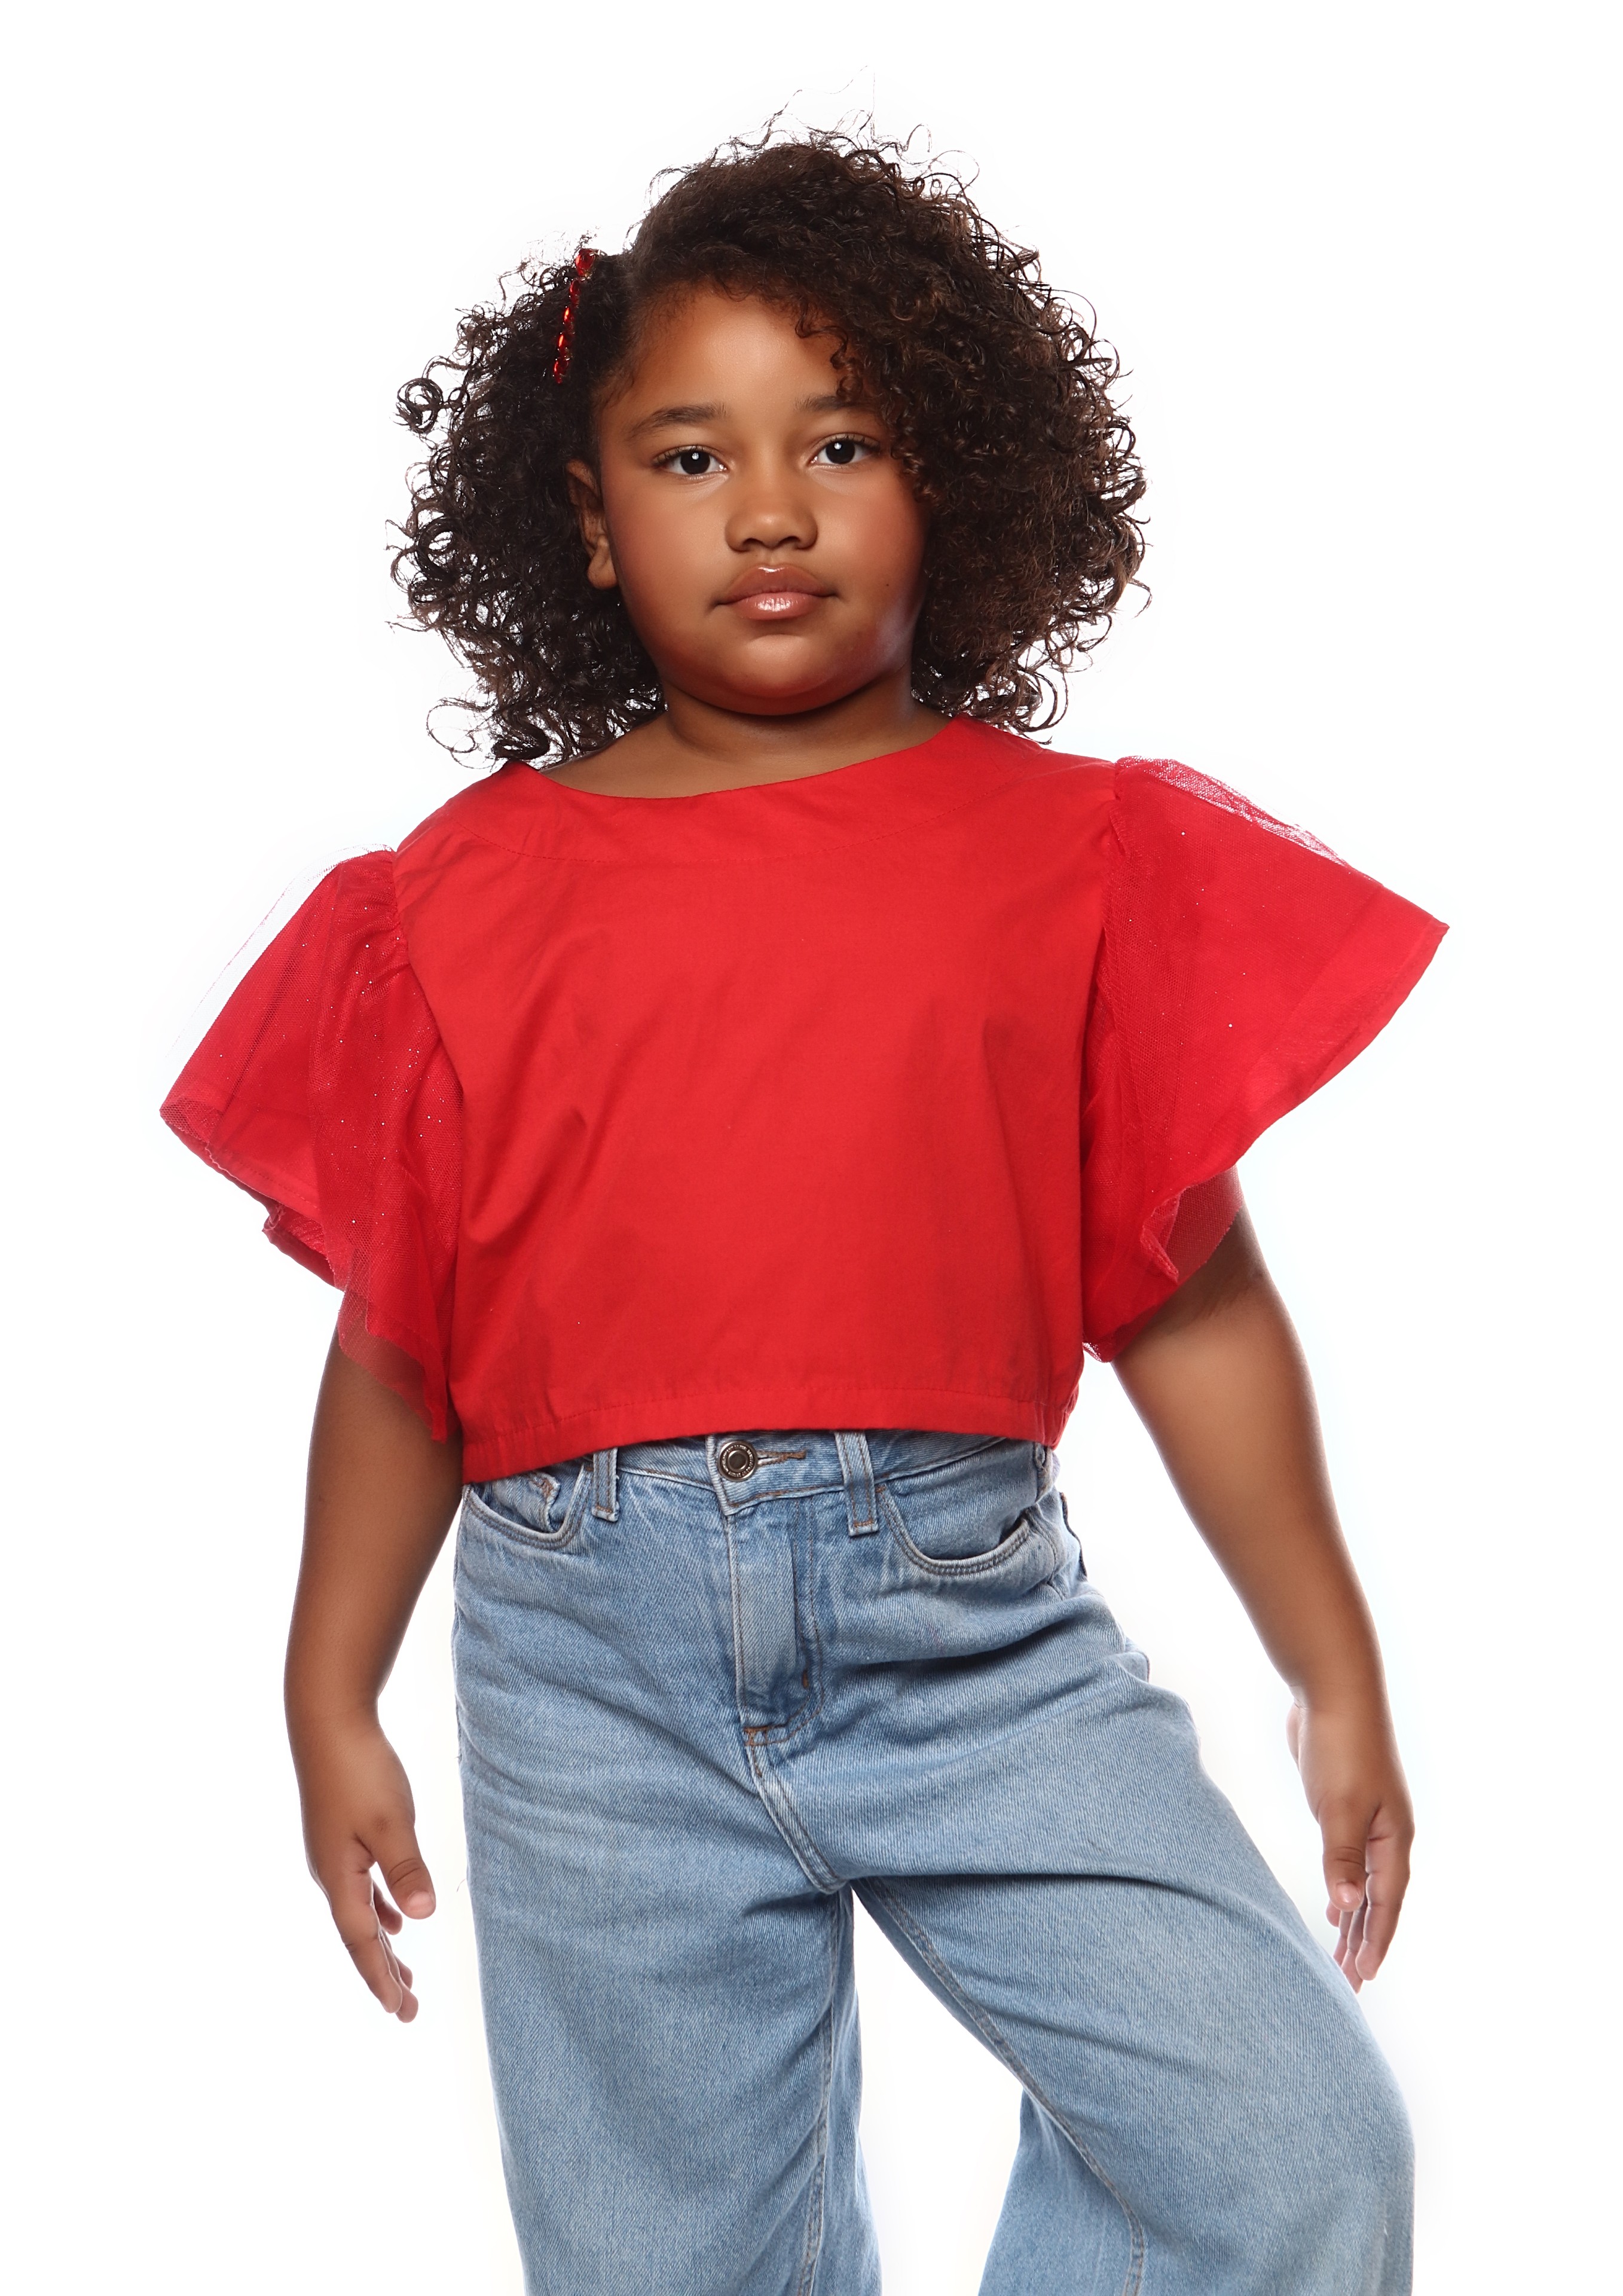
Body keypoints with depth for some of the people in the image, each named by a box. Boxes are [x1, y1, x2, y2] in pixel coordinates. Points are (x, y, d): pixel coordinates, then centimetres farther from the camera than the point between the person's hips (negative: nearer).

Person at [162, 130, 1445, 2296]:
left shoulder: (1077, 854, 5)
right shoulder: (472, 893, 6)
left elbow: (1191, 1299, 6)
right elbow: (395, 1333, 10)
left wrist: (1338, 1673, 7)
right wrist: (333, 1700, 11)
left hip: (976, 1621, 0)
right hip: (599, 1651, 1)